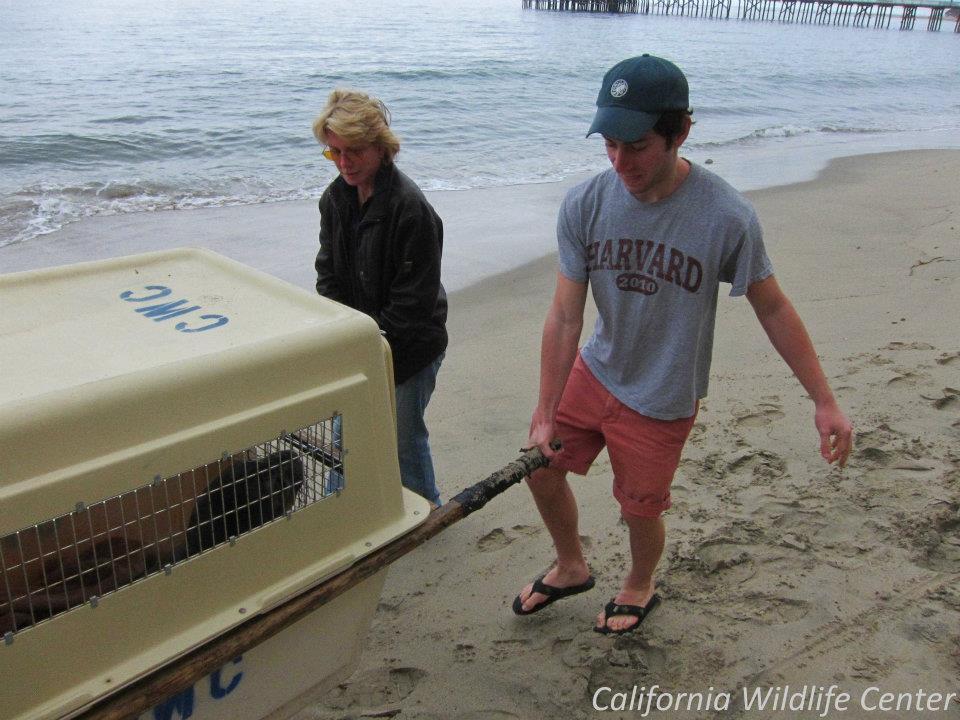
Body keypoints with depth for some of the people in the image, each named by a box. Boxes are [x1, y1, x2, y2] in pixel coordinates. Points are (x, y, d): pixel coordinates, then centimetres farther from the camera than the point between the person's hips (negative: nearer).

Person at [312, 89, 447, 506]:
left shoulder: (410, 208, -22)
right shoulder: (335, 199, 2)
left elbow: (414, 300, -21)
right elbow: (330, 278, 6)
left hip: (409, 347, -7)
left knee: (404, 435, 7)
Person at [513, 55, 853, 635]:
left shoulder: (727, 216, -25)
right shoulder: (584, 206, -15)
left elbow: (773, 309, -12)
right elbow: (565, 317, -13)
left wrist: (825, 401, -9)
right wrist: (545, 415, -13)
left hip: (662, 401, -3)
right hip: (594, 372, 4)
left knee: (641, 510, 12)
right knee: (541, 468, 13)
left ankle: (640, 588, 48)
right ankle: (572, 569, 44)